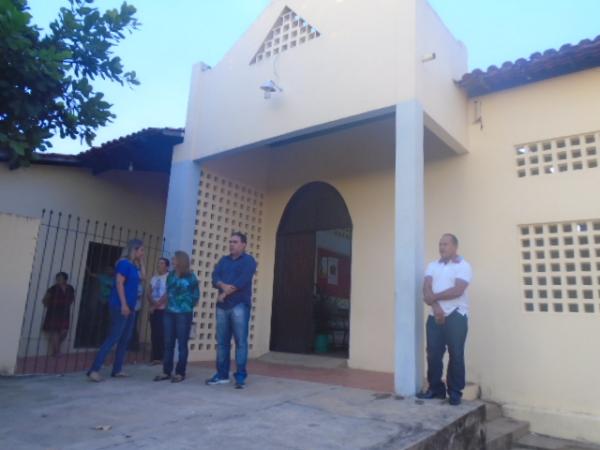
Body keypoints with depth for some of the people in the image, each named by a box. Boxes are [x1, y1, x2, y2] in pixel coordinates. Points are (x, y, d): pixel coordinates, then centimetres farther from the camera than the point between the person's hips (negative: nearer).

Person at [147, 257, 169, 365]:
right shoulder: (154, 278, 15)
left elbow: (167, 295, -14)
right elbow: (148, 292, 10)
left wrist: (156, 305, -11)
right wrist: (152, 303, -8)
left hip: (163, 310, -6)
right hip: (154, 310, 6)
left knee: (161, 334, -10)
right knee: (154, 334, 6)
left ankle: (161, 357, -4)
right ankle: (155, 357, 13)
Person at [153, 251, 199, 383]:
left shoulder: (190, 277, -5)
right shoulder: (171, 275, 9)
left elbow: (196, 295, 0)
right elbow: (167, 292, 17)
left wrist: (188, 306, 1)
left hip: (184, 314, -5)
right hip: (169, 313, 5)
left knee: (182, 344, 1)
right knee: (168, 343, 8)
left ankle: (180, 373, 7)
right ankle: (166, 371, 16)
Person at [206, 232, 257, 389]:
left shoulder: (248, 261, 1)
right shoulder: (224, 260, 18)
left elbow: (242, 281, -13)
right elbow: (215, 278, 3)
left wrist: (226, 292, -9)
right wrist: (225, 286, -16)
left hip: (240, 306, -5)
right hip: (222, 306, 6)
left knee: (240, 341, -4)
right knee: (221, 341, 8)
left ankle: (240, 376, 0)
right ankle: (222, 374, 17)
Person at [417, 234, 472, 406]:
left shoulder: (463, 266, -3)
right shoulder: (432, 266, 11)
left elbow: (457, 291, -16)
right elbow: (426, 289, -1)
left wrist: (434, 297, -10)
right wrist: (436, 307, -16)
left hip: (456, 316, -4)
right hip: (435, 316, 4)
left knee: (456, 355, 1)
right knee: (433, 353, 6)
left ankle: (455, 392, 13)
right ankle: (436, 388, 18)